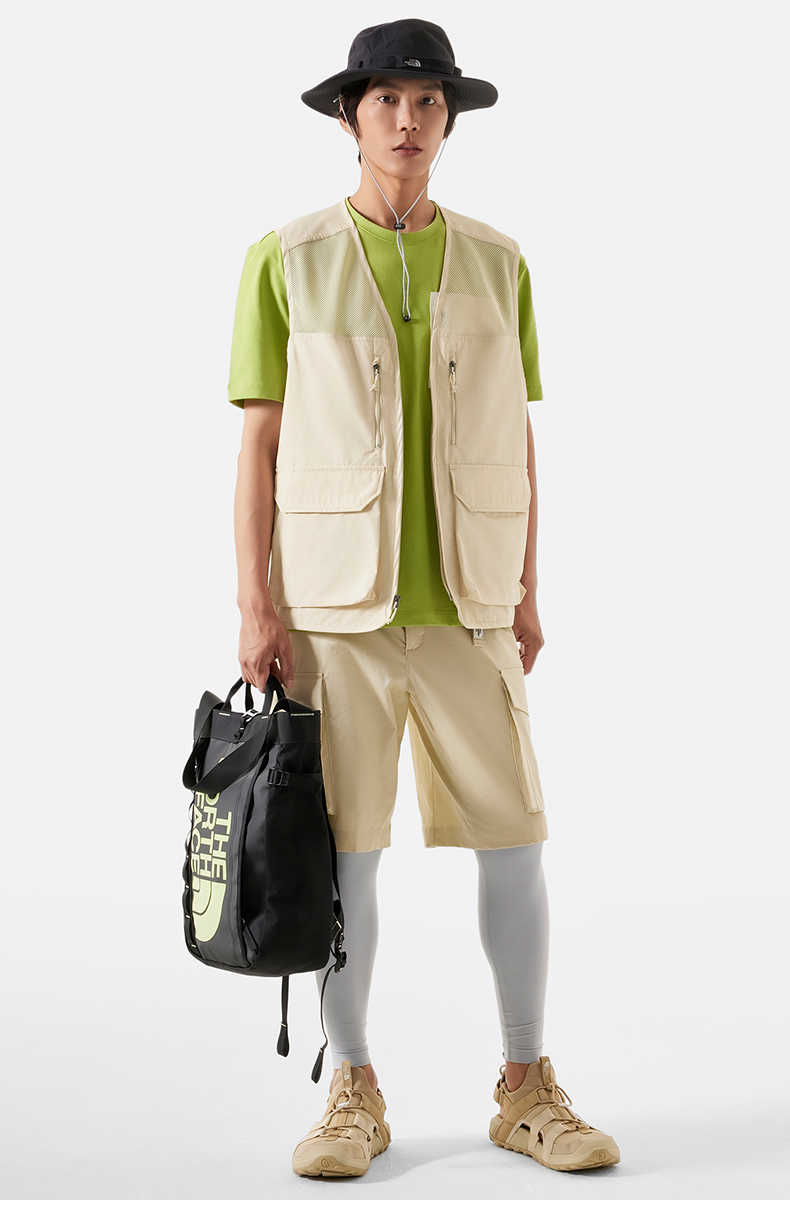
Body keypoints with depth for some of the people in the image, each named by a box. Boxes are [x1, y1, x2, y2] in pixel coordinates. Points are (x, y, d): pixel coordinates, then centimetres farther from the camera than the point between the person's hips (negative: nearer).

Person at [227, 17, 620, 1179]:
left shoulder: (496, 262, 7)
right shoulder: (286, 261, 0)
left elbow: (518, 439, 10)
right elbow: (261, 444, -1)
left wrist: (528, 593, 5)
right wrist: (256, 607, -8)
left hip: (466, 603, 2)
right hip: (336, 602, -2)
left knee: (514, 843, 1)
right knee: (345, 851, 1)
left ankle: (527, 1090, 14)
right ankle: (353, 1094, 15)